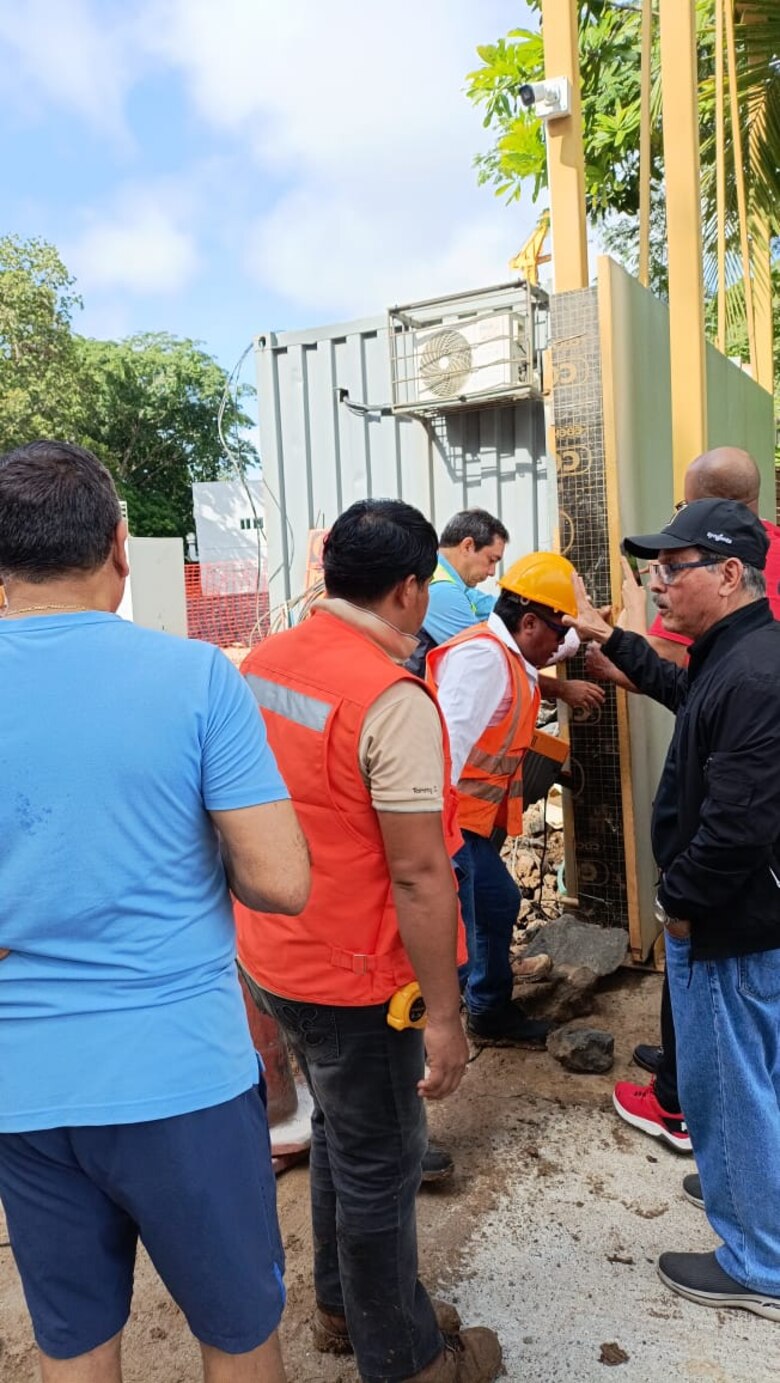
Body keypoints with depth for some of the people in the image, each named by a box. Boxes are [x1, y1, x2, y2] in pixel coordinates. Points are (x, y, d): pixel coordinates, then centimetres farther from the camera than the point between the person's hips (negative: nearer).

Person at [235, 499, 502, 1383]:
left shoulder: (263, 662, 0)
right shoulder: (394, 700, -24)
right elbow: (417, 875, -24)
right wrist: (444, 1015, -16)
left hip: (272, 958, 8)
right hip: (355, 979, -8)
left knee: (340, 1136, 27)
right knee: (379, 1168, 13)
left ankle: (342, 1308, 47)